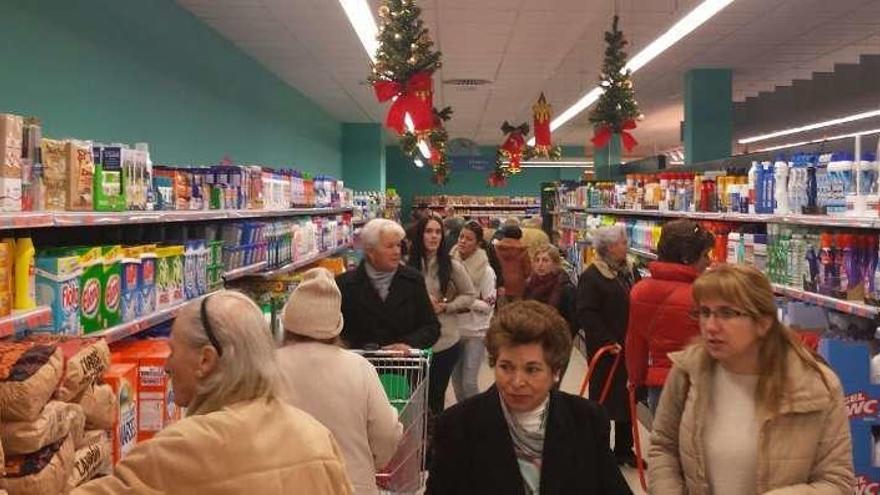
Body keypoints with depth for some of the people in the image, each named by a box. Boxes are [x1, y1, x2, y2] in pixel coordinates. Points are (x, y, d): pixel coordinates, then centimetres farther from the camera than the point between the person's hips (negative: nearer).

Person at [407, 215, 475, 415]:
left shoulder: (452, 266, -4)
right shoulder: (409, 266, -4)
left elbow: (469, 295, 4)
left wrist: (446, 307, -10)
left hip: (446, 341, -1)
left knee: (437, 393, 11)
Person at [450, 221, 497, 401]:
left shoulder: (486, 271, -11)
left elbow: (489, 305, -10)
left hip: (476, 331, -4)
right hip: (454, 329, 4)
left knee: (469, 382, -6)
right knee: (456, 379, 13)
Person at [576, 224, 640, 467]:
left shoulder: (629, 271, 9)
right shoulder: (591, 276, -13)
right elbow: (586, 315, -18)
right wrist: (608, 341, -21)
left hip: (630, 347, 7)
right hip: (606, 348, -7)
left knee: (628, 397, 15)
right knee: (604, 398, 5)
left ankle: (624, 449, 29)